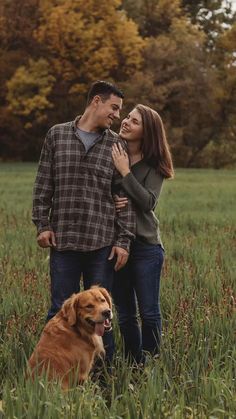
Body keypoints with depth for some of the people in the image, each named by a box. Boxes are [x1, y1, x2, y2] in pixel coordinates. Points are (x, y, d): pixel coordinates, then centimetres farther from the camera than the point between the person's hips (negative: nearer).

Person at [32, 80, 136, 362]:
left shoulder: (115, 144, 7)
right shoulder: (57, 135, 6)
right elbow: (43, 184, 7)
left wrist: (124, 240, -2)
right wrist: (42, 224, -1)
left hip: (103, 243, 1)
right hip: (63, 241, -1)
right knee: (61, 310, 3)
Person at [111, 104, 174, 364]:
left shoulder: (153, 166, -5)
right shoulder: (109, 155, 1)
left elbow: (149, 202, -17)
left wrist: (125, 172, -20)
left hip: (145, 245, -3)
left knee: (149, 313, -1)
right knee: (125, 315, 10)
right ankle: (133, 365, 20)